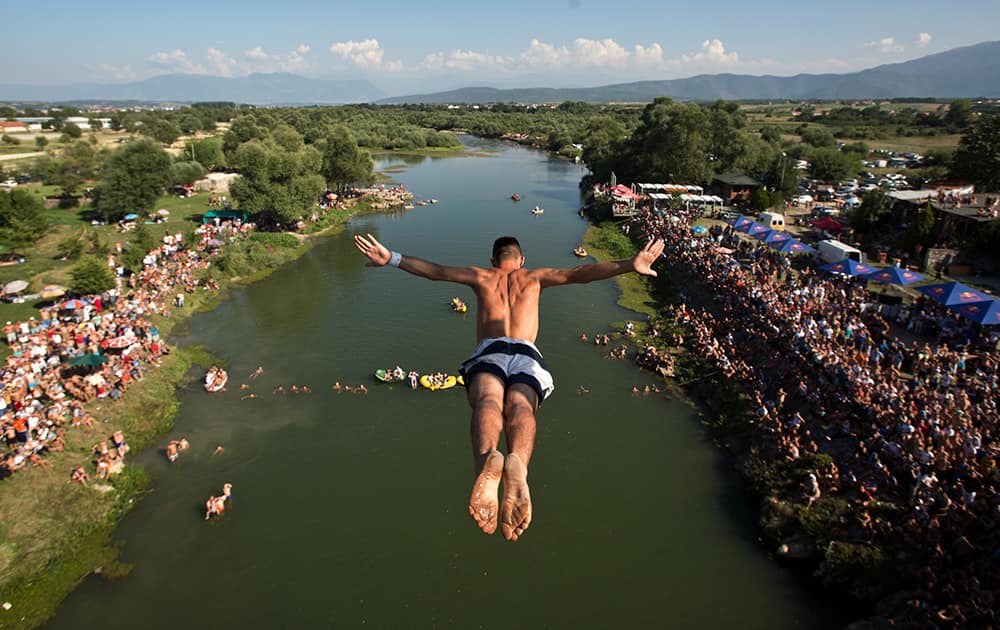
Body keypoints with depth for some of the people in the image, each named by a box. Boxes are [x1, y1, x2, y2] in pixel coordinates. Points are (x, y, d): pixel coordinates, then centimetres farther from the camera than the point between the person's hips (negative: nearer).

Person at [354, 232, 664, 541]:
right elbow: (580, 273, 21)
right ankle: (517, 463, -62)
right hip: (526, 354, 0)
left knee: (487, 401, -28)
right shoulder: (534, 276, 32)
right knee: (519, 407, -27)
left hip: (488, 352, 0)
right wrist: (629, 266, 20)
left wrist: (391, 258, 29)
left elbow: (433, 269, 25)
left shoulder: (481, 276, 32)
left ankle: (487, 460, -63)